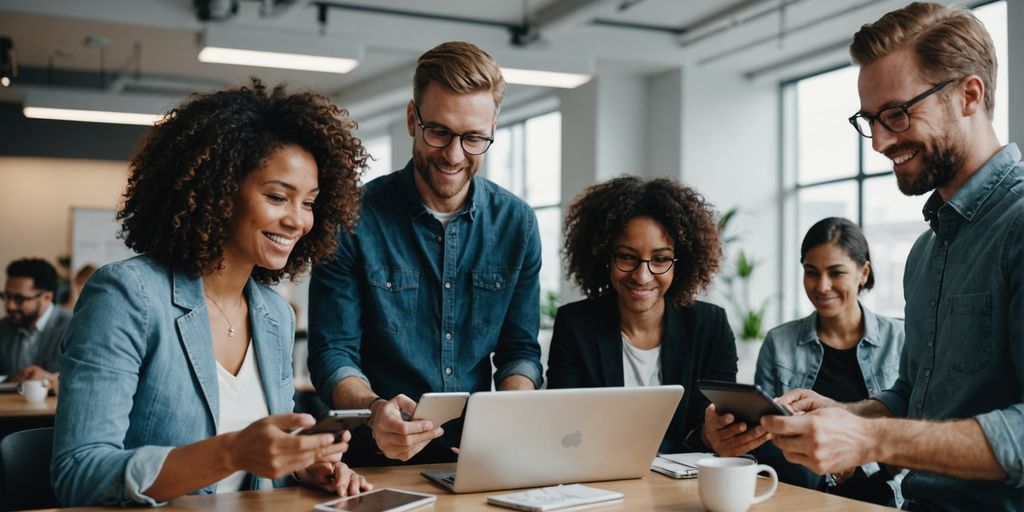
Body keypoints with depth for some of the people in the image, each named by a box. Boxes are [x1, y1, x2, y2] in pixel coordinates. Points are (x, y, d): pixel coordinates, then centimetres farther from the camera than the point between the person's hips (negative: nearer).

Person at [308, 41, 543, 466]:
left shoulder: (516, 223, 5)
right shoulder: (354, 218, -4)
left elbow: (519, 350, 10)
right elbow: (332, 352, -4)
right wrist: (375, 410, -25)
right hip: (377, 461, -3)